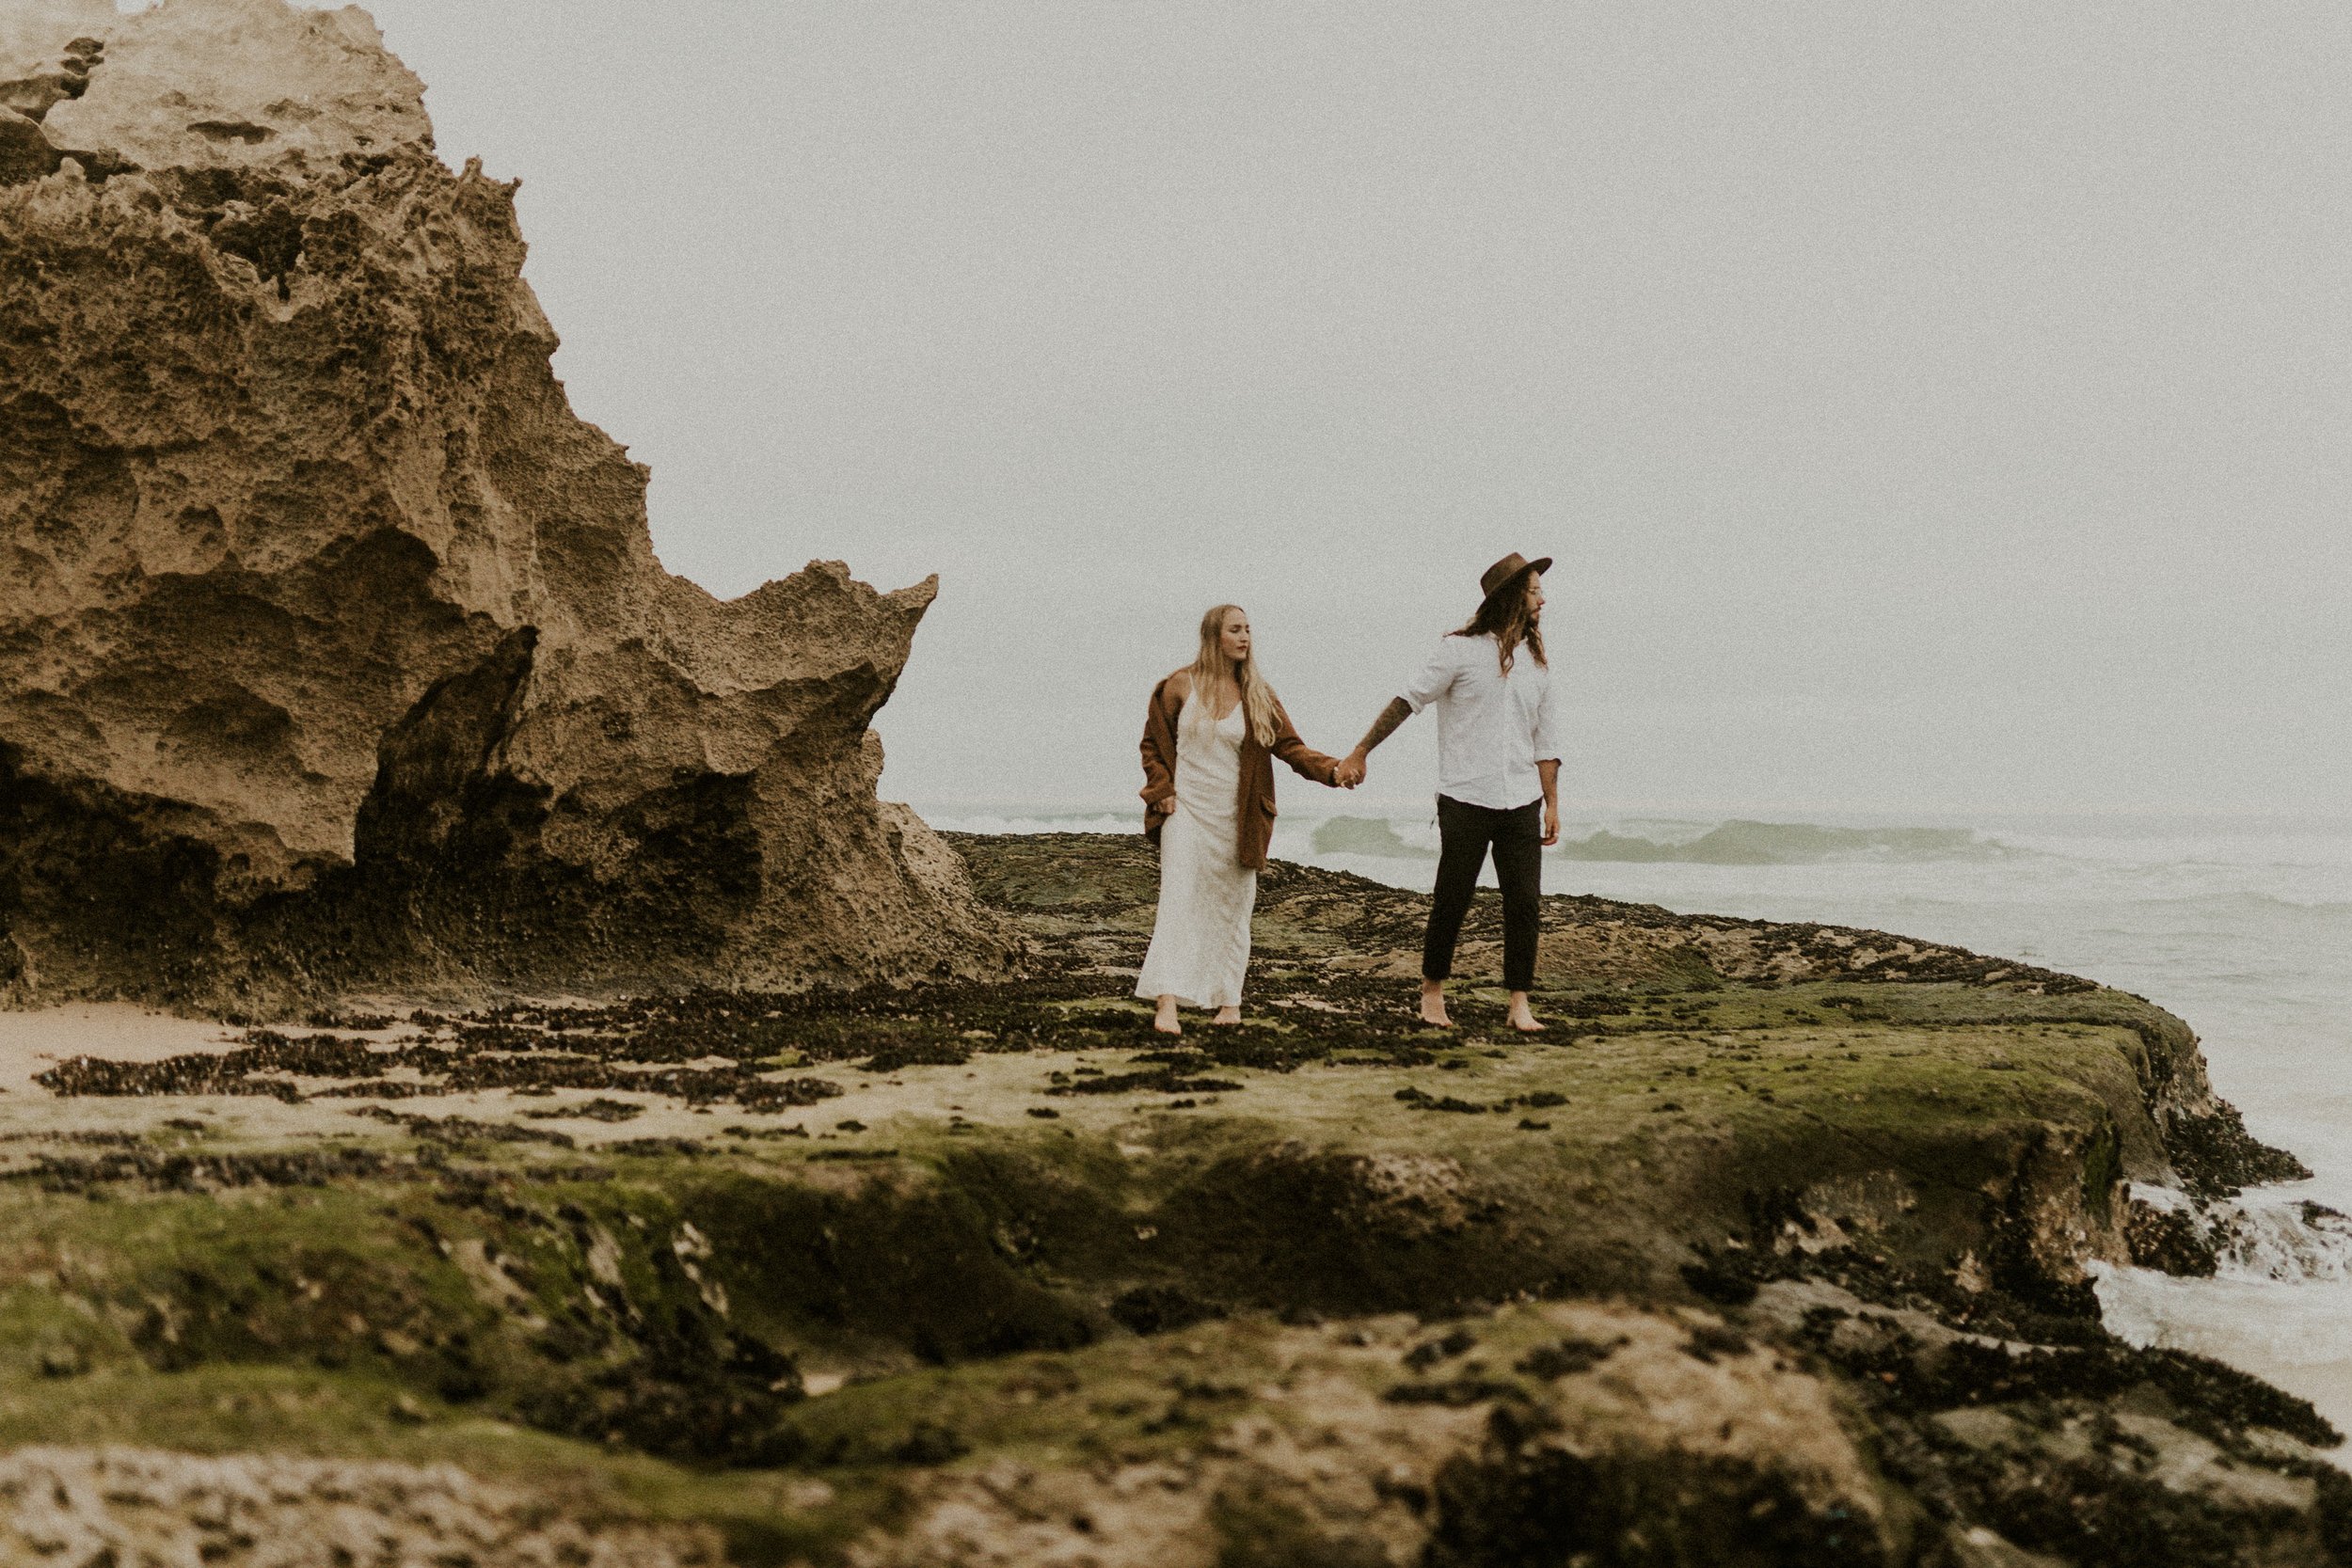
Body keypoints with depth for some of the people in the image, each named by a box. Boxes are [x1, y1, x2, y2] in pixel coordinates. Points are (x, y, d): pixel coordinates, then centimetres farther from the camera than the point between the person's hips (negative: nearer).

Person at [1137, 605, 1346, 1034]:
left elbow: (1290, 746, -1)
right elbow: (1153, 744, 8)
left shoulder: (1258, 695, 5)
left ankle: (1229, 1001, 18)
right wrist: (1163, 791, -4)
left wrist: (1331, 769, -17)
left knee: (1231, 909, 7)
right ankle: (1167, 1004, -19)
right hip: (1186, 810, -3)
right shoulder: (1180, 687, -1)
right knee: (1179, 900, -13)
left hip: (1235, 818, 3)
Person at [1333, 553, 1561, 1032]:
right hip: (1465, 799, -4)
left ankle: (1520, 1004, 3)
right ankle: (1432, 991, 19)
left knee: (1526, 904, -2)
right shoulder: (1462, 650, -4)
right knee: (1451, 901, 3)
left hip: (1521, 803, 4)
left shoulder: (1536, 660, 11)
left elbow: (1545, 738, 16)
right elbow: (1408, 701, -5)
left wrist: (1552, 804, 12)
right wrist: (1359, 753, -10)